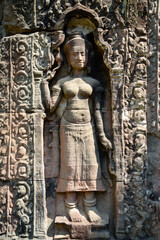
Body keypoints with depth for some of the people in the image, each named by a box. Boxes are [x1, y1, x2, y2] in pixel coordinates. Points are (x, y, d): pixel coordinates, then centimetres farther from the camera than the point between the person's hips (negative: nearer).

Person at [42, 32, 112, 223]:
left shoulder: (93, 83, 8)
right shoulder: (62, 82, 7)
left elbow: (97, 110, 5)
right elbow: (50, 106, -1)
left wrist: (102, 135, 2)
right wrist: (45, 83, -1)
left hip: (88, 128, 1)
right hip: (69, 128, -1)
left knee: (90, 165, 0)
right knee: (70, 165, 1)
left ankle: (90, 207, 9)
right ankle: (71, 206, 9)